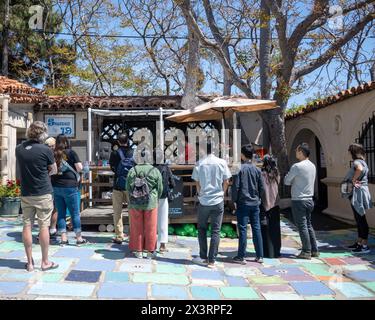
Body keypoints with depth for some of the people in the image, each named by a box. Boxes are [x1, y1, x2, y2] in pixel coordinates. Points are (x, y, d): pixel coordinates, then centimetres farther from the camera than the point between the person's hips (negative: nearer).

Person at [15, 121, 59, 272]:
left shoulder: (19, 149, 0)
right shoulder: (46, 150, -13)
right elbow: (54, 170, 0)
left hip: (25, 194, 4)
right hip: (43, 193, -4)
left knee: (27, 226, 8)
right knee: (44, 226, 3)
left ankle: (29, 262, 14)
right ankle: (45, 262, 11)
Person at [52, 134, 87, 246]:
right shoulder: (70, 152, -6)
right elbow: (79, 168, -9)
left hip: (56, 186, 4)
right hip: (69, 186, -4)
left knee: (61, 213, 10)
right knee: (75, 213, 3)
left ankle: (63, 238, 11)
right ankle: (79, 238, 8)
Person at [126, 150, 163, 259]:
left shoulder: (132, 170, -3)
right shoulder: (155, 171, -6)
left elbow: (128, 187, 1)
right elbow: (160, 188, -2)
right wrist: (156, 199, 16)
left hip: (135, 203, 1)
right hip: (150, 203, -1)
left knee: (137, 228, 11)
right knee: (150, 228, 8)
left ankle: (138, 251, 17)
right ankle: (150, 251, 15)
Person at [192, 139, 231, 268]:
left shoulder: (199, 163, -4)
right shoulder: (221, 162, -3)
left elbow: (197, 183, 2)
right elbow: (226, 182, 0)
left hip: (204, 201, 0)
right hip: (218, 201, 0)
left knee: (202, 229, 16)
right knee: (216, 231, 6)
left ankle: (203, 257, 19)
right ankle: (212, 260, 5)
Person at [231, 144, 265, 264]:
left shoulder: (240, 168, -8)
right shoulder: (257, 170, 4)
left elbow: (235, 186, -11)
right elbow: (262, 187, 5)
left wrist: (234, 200, -1)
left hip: (243, 203, -4)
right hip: (255, 204, 4)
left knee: (243, 229, -1)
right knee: (256, 229, 9)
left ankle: (241, 257, 4)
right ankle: (259, 256, 14)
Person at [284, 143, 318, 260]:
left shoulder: (297, 166, -16)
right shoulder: (312, 166, 9)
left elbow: (286, 181, -8)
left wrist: (292, 181, 11)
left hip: (299, 200, -8)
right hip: (309, 199, 8)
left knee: (302, 226, 0)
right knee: (309, 225, 16)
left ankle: (306, 252, 5)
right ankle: (314, 250, 21)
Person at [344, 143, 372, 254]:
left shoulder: (357, 162, -14)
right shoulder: (362, 162, 17)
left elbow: (359, 169, -36)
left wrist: (353, 180, -23)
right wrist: (355, 180, 4)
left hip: (358, 193, -10)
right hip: (358, 194, 10)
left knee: (361, 219, -6)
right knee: (359, 219, 15)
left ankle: (365, 246, -1)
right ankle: (359, 242, 24)